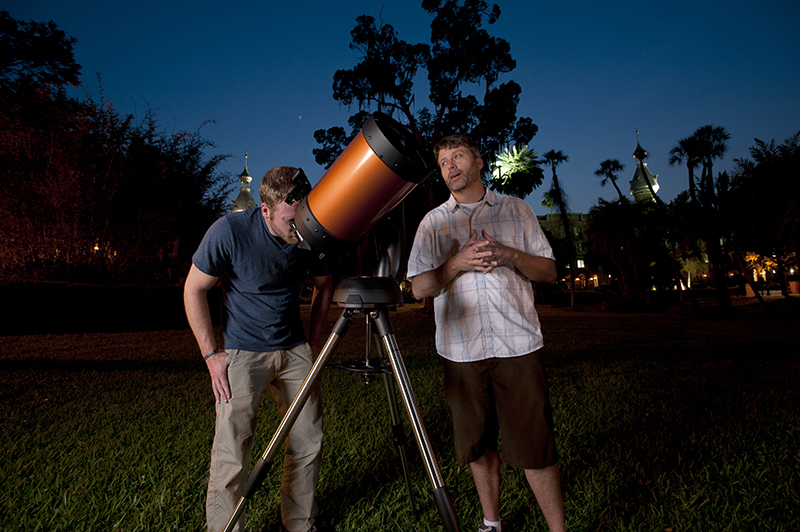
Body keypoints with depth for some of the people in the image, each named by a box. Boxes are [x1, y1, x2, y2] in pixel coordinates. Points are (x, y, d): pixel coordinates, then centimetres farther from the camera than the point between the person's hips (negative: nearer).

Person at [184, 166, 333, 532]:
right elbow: (194, 290, -7)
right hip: (242, 353, -3)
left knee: (308, 443, 8)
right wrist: (211, 353, -9)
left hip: (294, 350, 4)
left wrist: (313, 341, 7)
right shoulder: (229, 232, -19)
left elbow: (323, 286, 10)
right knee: (231, 454, -7)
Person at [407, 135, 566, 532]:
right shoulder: (433, 222, 10)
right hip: (461, 347, 1)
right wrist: (457, 263, -13)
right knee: (479, 444, 12)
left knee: (534, 444, -1)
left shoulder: (516, 210, 11)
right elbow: (419, 287, 3)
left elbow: (548, 271, 8)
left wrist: (510, 255, -10)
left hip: (518, 344, -1)